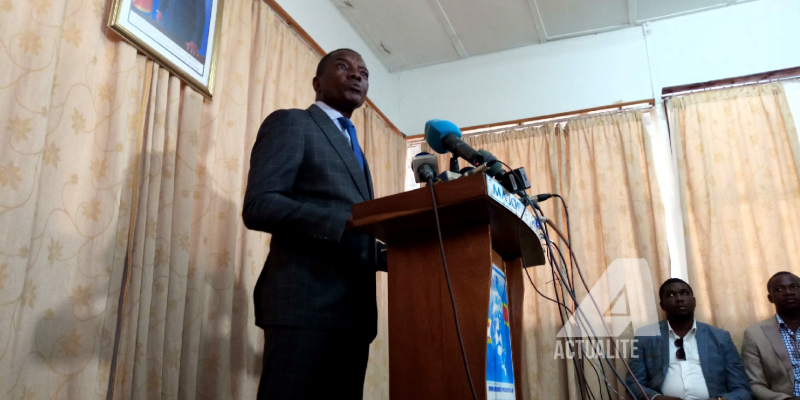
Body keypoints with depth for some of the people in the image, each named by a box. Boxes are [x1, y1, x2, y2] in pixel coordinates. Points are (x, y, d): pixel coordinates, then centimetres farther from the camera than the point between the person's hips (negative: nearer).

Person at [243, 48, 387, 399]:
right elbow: (258, 206, -12)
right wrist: (348, 220, -20)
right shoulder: (290, 123, 4)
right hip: (304, 304, -7)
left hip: (354, 313, 8)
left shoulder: (354, 149, 26)